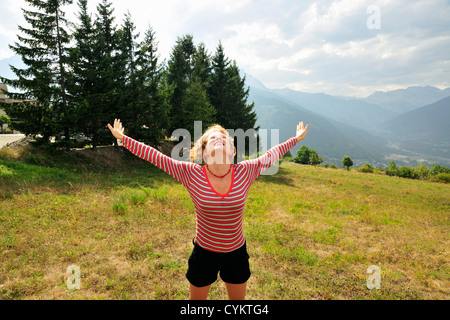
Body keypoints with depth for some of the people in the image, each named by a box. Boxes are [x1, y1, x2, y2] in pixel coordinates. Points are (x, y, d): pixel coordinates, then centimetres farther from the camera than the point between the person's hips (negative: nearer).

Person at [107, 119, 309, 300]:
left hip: (236, 253, 2)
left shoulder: (245, 172, -14)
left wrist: (295, 139, 8)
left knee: (238, 298, 26)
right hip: (204, 253, -1)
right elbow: (156, 157, -14)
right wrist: (123, 139, -14)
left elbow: (270, 155, -1)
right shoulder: (192, 174, -17)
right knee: (196, 298, 24)